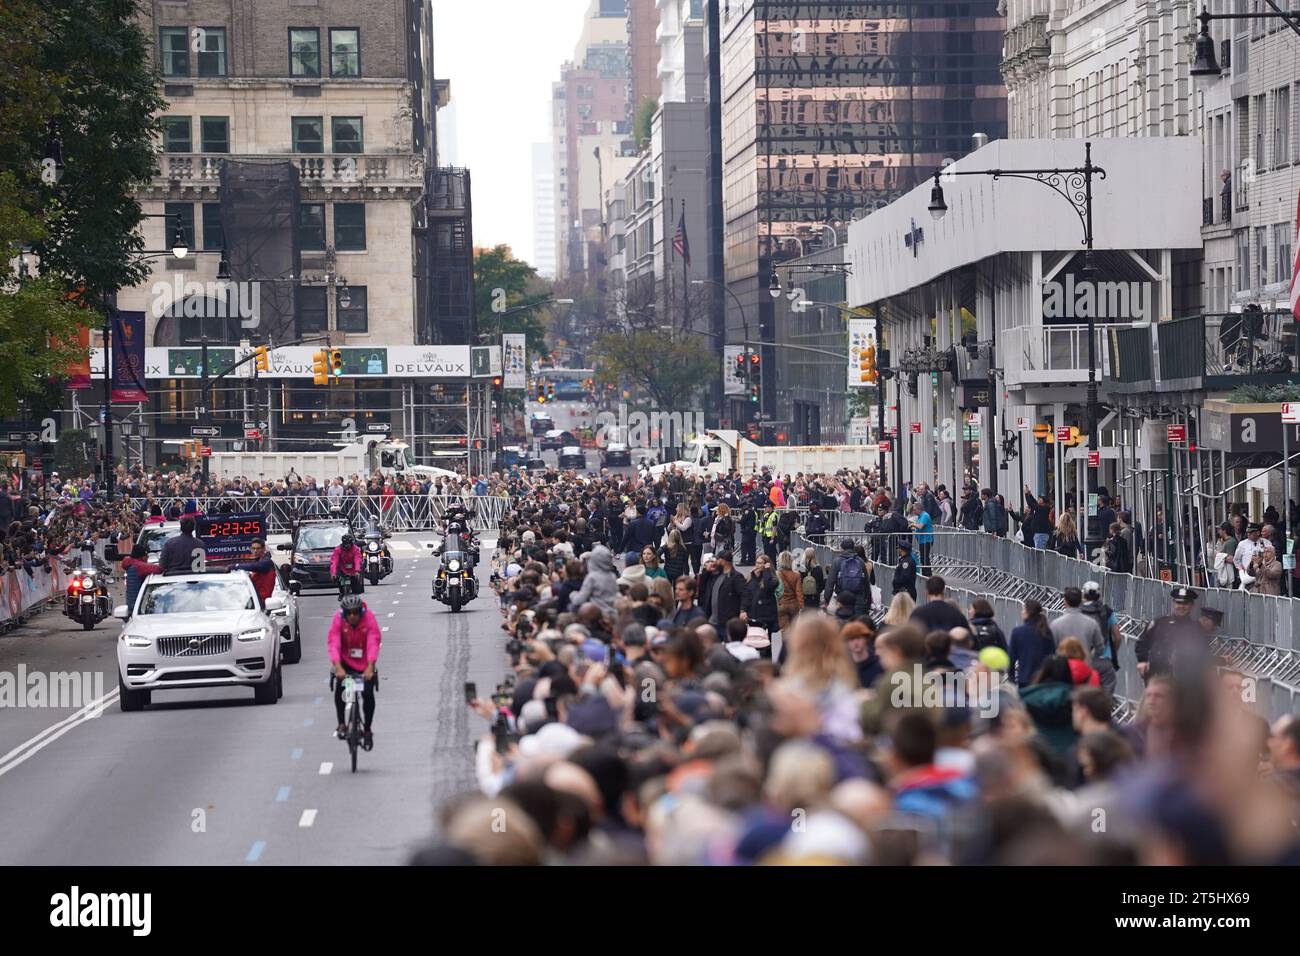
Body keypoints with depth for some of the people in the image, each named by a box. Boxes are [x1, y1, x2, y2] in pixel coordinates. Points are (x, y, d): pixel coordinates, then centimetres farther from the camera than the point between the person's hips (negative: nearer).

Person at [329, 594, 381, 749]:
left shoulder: (369, 619, -21)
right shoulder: (338, 620, -20)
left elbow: (373, 643, -29)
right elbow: (334, 644, -28)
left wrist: (370, 667, -43)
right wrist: (338, 667, -43)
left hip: (365, 665, 0)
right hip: (345, 663, 0)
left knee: (368, 694, -8)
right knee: (339, 688, -24)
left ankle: (367, 731, 12)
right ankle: (341, 724, -8)